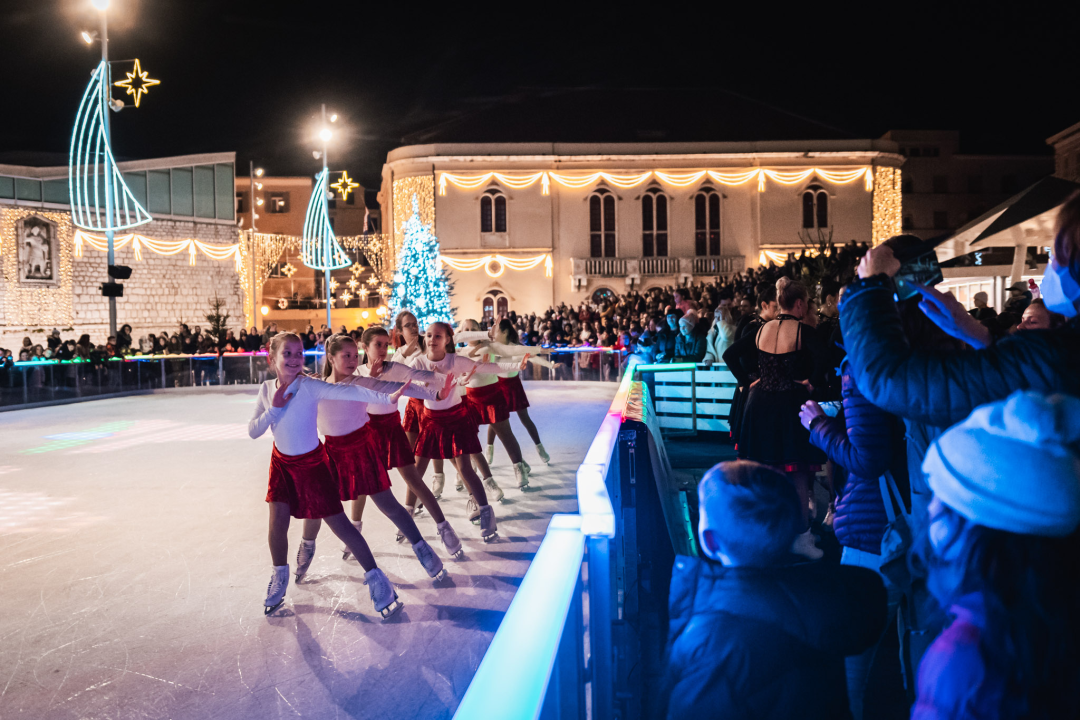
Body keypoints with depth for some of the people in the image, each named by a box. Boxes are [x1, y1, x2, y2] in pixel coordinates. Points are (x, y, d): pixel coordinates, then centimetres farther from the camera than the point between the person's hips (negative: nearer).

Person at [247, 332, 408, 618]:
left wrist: (388, 398, -51)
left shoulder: (309, 386, -22)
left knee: (339, 524, -3)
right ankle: (279, 578, 26)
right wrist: (274, 408, -22)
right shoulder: (267, 389, -5)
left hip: (312, 462, -4)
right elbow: (253, 431, -6)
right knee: (278, 521, -1)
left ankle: (375, 577, 9)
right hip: (282, 462, 4)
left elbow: (346, 391, -38)